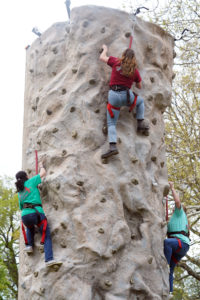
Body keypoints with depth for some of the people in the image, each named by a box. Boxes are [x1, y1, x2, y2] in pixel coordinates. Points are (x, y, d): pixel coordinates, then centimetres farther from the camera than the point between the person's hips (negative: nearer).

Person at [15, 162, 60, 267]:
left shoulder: (20, 192, 24)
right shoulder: (30, 182, 10)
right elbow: (43, 173, 17)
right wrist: (41, 166, 37)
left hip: (24, 215, 5)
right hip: (36, 212, -5)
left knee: (30, 228, 40)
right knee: (47, 236, -1)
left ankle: (29, 245, 20)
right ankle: (49, 259, -16)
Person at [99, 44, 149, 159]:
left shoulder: (116, 62, 4)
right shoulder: (135, 70, 8)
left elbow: (102, 57, 18)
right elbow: (139, 86, 21)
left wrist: (105, 49, 38)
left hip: (113, 95, -1)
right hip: (127, 95, 1)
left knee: (111, 123, 2)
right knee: (140, 101, 34)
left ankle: (113, 147, -14)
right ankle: (141, 123, 22)